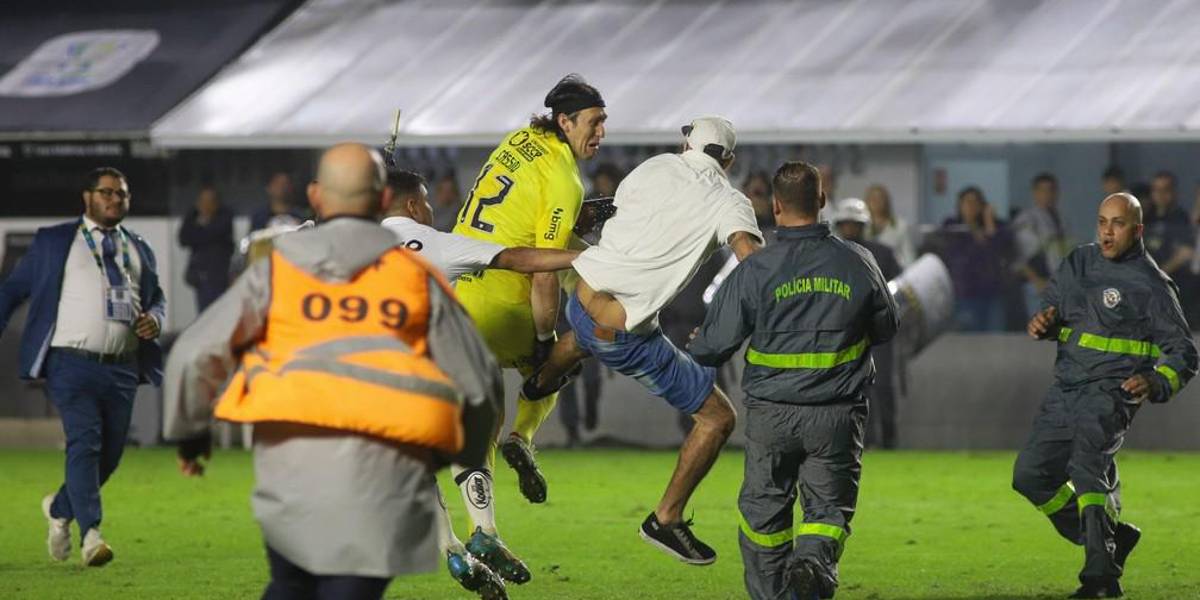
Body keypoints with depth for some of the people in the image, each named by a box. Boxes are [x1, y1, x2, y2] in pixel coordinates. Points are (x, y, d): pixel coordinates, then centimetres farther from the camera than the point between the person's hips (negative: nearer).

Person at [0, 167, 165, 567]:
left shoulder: (139, 249, 18)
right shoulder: (53, 242, 6)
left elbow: (157, 297, 25)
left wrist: (156, 319, 2)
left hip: (123, 369, 5)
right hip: (72, 364, -5)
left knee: (110, 453, 7)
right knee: (84, 442, -18)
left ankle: (60, 508, 32)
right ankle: (90, 535, -23)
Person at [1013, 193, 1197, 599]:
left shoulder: (1151, 285, -5)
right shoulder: (1079, 263, 13)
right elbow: (1052, 305, 25)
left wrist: (1156, 383, -24)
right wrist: (1042, 324, 0)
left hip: (1111, 393, -8)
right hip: (1065, 391, 8)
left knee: (1086, 468, -27)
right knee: (1030, 475, 9)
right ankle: (1111, 537, 21)